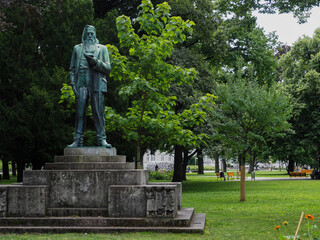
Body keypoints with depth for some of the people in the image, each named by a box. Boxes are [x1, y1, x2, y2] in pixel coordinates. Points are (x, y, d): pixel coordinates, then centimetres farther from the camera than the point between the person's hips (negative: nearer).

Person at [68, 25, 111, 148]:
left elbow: (108, 68, 9)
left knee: (98, 113, -7)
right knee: (80, 113, -3)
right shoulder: (77, 48, 21)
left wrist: (95, 61, -7)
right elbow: (72, 69, 17)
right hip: (81, 84, 1)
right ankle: (78, 140, -1)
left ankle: (102, 140, -5)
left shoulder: (102, 48, 17)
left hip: (97, 84, -1)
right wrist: (73, 83, 2)